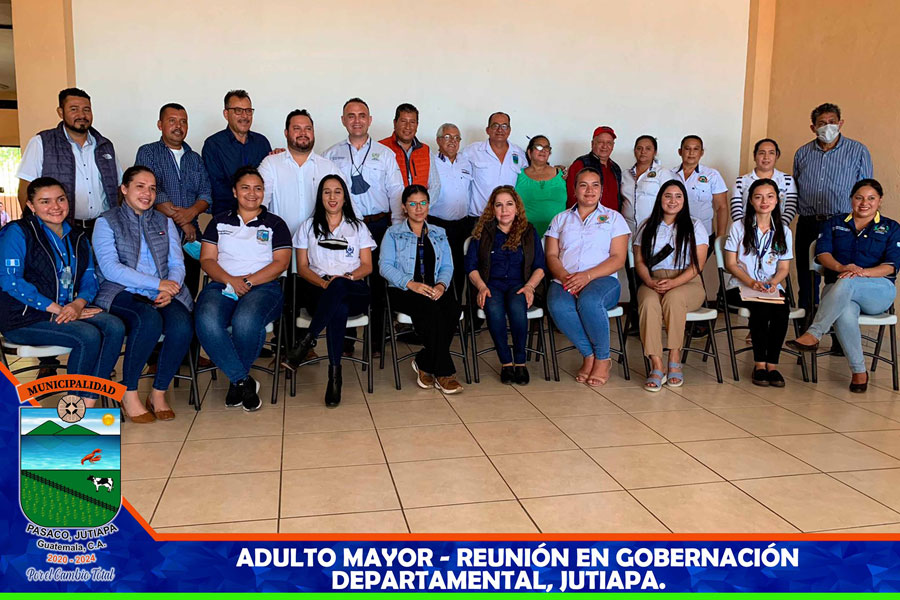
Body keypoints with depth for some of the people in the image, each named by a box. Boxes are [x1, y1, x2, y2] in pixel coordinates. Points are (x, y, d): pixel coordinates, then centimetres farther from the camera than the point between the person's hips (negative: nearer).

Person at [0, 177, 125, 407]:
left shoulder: (77, 237, 16)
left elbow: (89, 280, 11)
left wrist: (78, 304, -13)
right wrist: (56, 308, -17)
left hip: (69, 311, 6)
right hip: (25, 318, -6)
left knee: (114, 327, -23)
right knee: (88, 336, -30)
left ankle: (89, 402, -21)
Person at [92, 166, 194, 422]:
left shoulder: (164, 222, 21)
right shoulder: (106, 222, 7)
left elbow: (177, 264, 11)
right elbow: (110, 268, -7)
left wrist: (168, 290, -11)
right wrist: (157, 283, -15)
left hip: (164, 295, 3)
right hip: (122, 294, -3)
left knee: (182, 324, -30)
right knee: (150, 320, -37)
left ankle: (159, 393, -13)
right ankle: (129, 394, -18)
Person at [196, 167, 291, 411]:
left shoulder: (275, 224, 15)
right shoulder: (219, 222, 21)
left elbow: (281, 262, 4)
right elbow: (207, 259, 12)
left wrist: (248, 281, -11)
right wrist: (231, 280, -9)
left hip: (263, 286, -2)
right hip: (221, 285, 2)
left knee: (246, 320, -38)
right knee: (207, 322, -34)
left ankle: (235, 381, -11)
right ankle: (244, 381, -21)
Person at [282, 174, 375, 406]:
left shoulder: (357, 227, 18)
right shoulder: (309, 226, 17)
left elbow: (367, 266, 10)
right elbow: (302, 267, 9)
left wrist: (348, 277, -12)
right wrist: (323, 282, -11)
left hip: (354, 292, 0)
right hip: (319, 291, 0)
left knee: (338, 287, -42)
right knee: (338, 308, -40)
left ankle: (306, 342, -43)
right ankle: (335, 372, -40)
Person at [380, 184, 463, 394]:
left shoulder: (438, 234, 22)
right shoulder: (393, 233, 10)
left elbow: (447, 266, 12)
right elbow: (385, 266, -3)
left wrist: (441, 285, -11)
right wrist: (411, 284, -19)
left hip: (434, 291, 4)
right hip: (402, 291, -3)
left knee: (453, 306, -31)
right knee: (431, 309, -35)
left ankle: (424, 362, -19)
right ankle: (443, 372, -28)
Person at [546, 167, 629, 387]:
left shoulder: (614, 218, 14)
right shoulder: (561, 219, 21)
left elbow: (618, 259, 2)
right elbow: (551, 255, 11)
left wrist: (587, 275, -15)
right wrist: (564, 276, -12)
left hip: (602, 280, -2)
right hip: (564, 280, 2)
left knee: (589, 301, -38)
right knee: (558, 306, -35)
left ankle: (603, 359, -16)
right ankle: (589, 355, -16)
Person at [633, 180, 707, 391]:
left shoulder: (694, 226, 10)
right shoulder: (646, 227, 17)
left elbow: (698, 264, 0)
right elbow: (639, 261, 9)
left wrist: (674, 282, -17)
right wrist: (650, 282, -12)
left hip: (688, 283, -1)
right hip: (652, 282, 1)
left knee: (673, 297, -38)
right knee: (649, 302, -35)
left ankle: (674, 362, -30)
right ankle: (657, 366, -38)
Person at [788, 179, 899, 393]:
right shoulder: (835, 223, 19)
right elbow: (823, 253, 3)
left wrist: (862, 272, -21)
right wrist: (841, 267, -19)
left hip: (879, 291, -1)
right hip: (837, 289, 1)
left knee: (846, 283, -38)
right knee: (845, 314, -37)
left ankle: (813, 335, -41)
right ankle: (859, 371, -29)